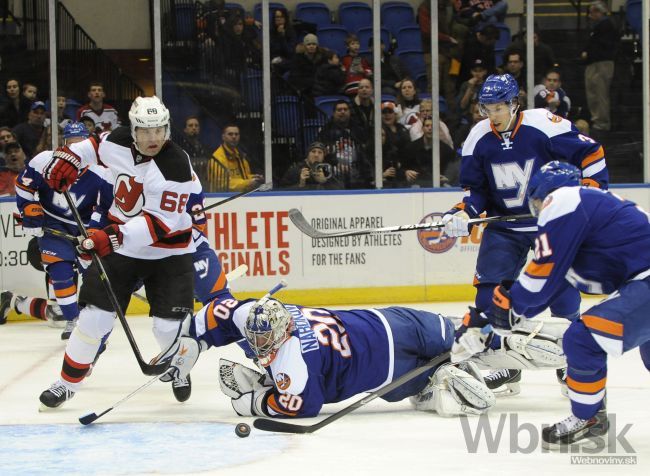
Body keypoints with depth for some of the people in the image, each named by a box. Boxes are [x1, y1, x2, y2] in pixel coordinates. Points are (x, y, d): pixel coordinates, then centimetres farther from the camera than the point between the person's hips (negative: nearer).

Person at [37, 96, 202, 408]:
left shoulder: (176, 166, -24)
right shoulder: (119, 142, -8)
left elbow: (160, 222, -28)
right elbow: (97, 144, 18)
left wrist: (115, 237, -36)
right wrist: (70, 156, 2)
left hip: (167, 252, -4)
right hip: (118, 245, 4)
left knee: (169, 325, -9)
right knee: (94, 314, -4)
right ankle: (67, 382, 12)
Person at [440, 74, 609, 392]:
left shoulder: (543, 125, -18)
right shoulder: (478, 138, -3)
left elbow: (590, 153, -10)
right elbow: (475, 189, 5)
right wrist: (463, 213, -12)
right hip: (504, 227, 4)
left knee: (562, 293, -7)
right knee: (490, 293, -6)